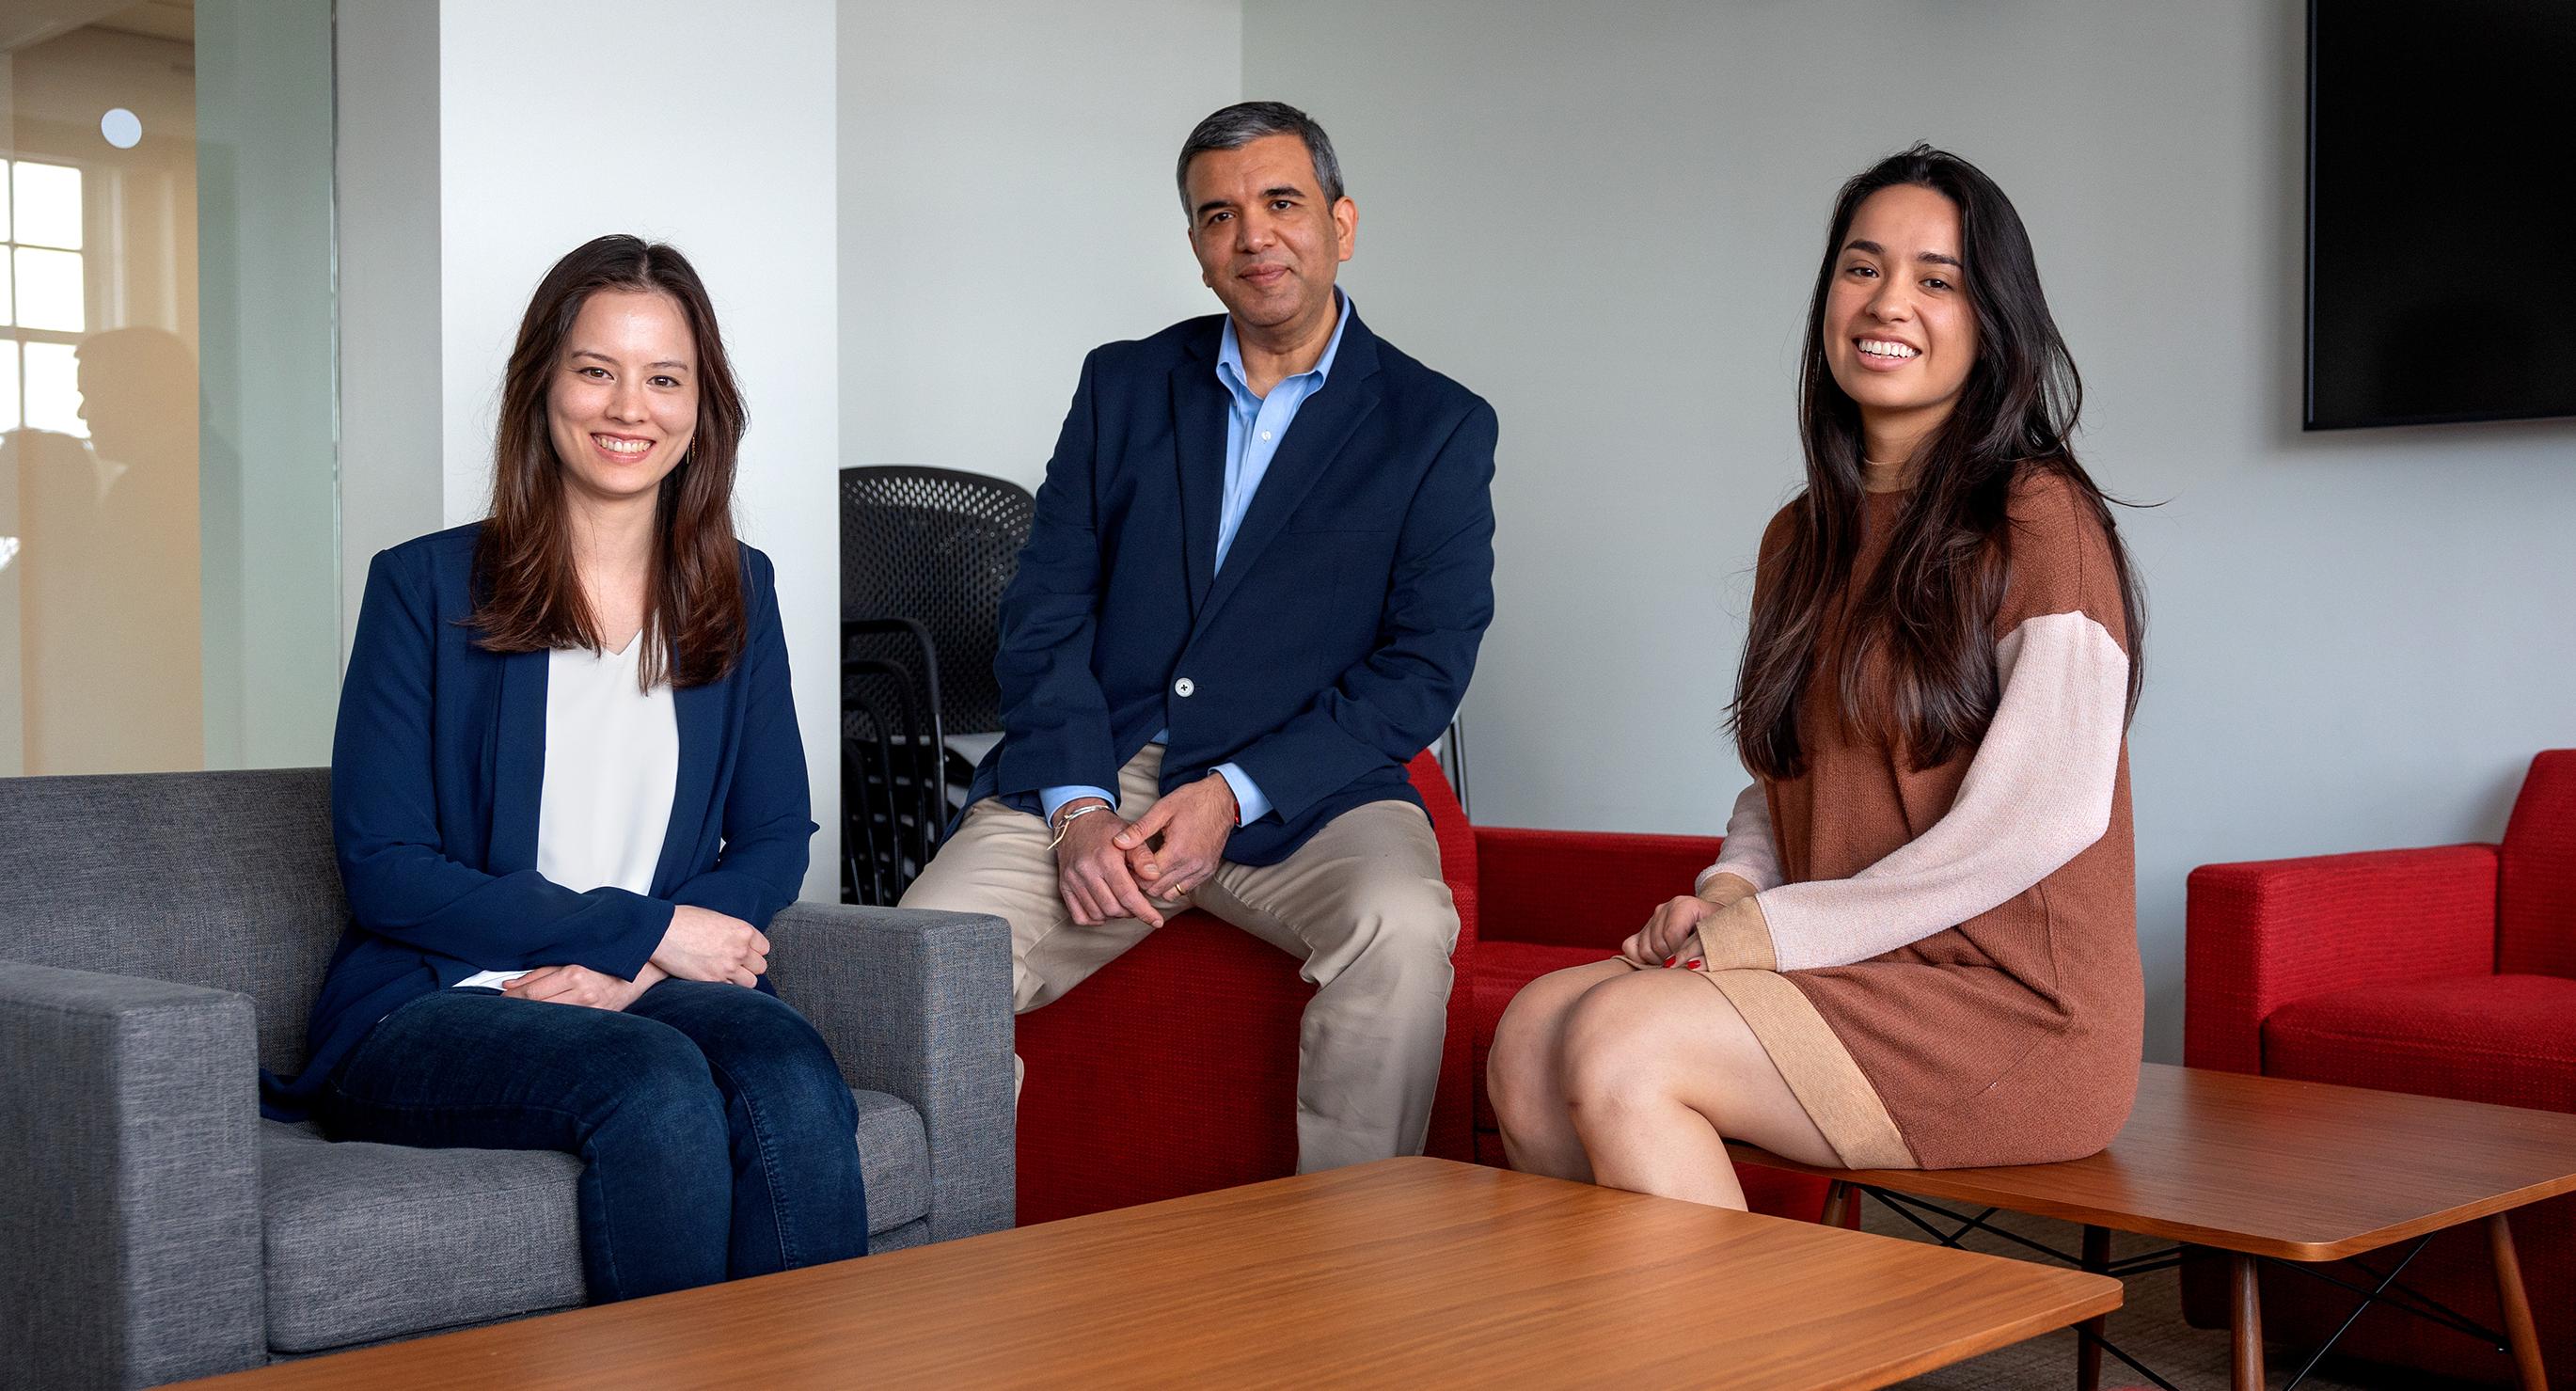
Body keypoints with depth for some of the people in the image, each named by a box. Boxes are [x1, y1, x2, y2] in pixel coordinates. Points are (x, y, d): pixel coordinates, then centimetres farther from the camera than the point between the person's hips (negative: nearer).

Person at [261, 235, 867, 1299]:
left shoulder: (738, 593, 12)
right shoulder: (427, 587, 1)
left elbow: (774, 840, 10)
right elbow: (386, 873, -5)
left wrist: (631, 970, -10)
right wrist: (644, 928, -11)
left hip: (663, 986, 3)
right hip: (430, 1010, -3)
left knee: (793, 1080, -30)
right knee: (656, 1084, -33)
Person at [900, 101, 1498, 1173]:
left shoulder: (1439, 427, 6)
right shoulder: (1122, 385, 15)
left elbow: (1425, 665, -2)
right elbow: (1044, 614, 8)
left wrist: (1232, 795, -14)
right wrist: (1078, 808, -9)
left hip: (1302, 794, -2)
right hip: (1091, 775, 2)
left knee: (1401, 929, -33)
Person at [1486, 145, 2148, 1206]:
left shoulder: (2038, 518, -7)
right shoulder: (1801, 539, 17)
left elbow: (2045, 817, -16)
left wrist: (1757, 933, -13)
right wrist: (1726, 894, -1)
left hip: (2012, 1002, -7)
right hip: (1846, 986, 7)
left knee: (1620, 1040, -25)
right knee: (1530, 1033, -15)